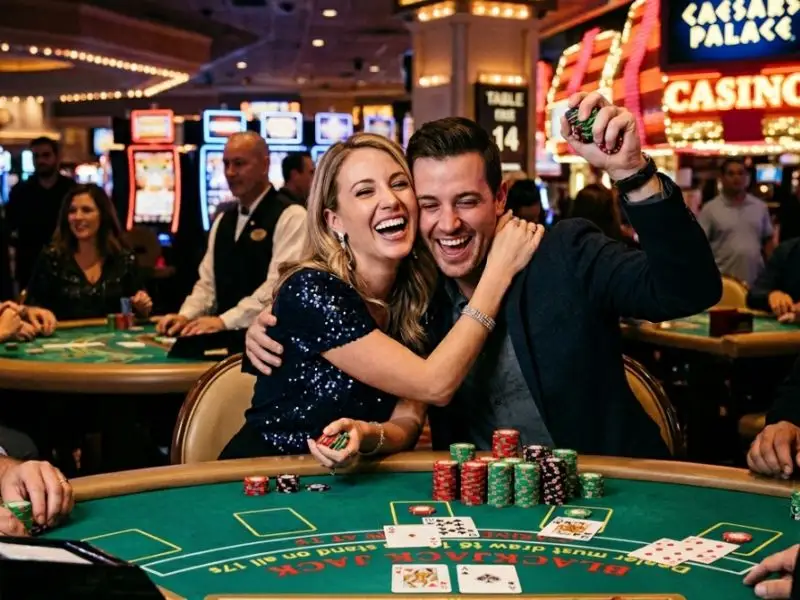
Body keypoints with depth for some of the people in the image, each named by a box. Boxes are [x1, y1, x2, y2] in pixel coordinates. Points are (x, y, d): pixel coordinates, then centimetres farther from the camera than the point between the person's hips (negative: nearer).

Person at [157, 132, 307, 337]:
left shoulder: (291, 216, -7)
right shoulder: (222, 221, 18)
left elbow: (279, 285, -18)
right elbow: (207, 282, 17)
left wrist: (224, 321, -22)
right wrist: (186, 316, -2)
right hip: (225, 335, 6)